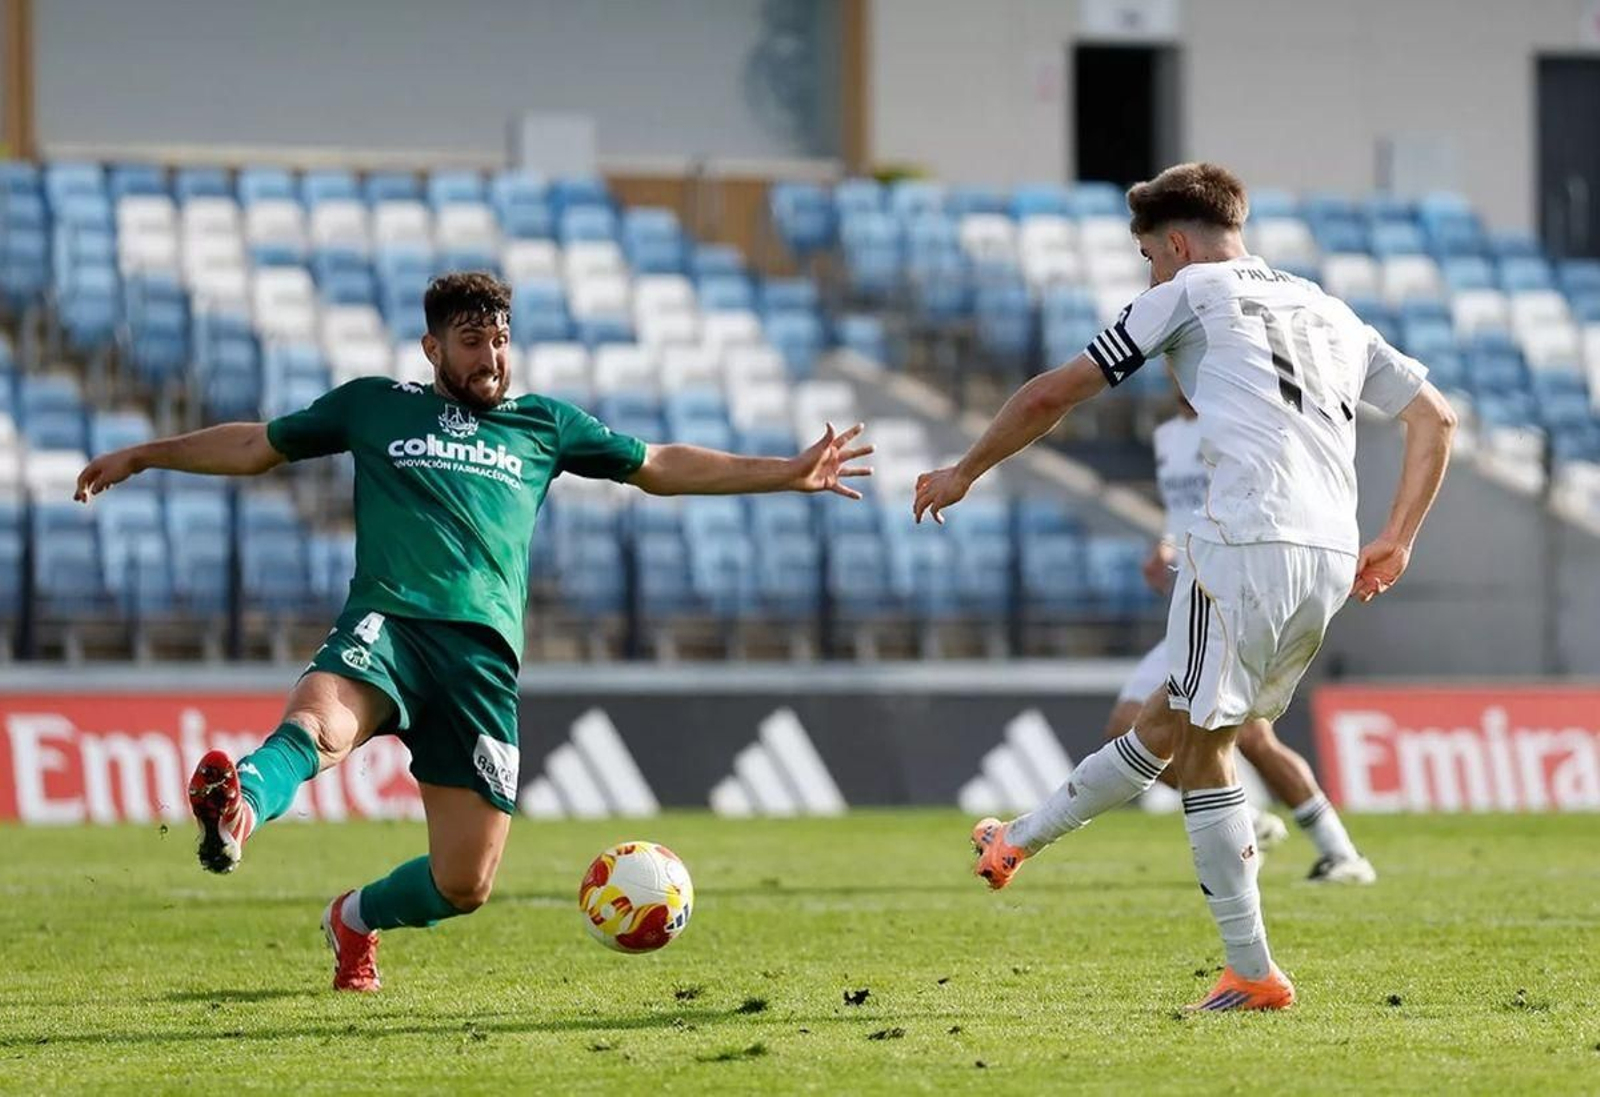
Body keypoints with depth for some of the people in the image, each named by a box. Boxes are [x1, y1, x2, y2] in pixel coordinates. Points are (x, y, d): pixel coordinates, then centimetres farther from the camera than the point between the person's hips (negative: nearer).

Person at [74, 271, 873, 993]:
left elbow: (661, 468, 25)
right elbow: (258, 446, 30)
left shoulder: (544, 425, 22)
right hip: (387, 624, -2)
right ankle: (236, 809, -69)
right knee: (316, 725, -39)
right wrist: (141, 456, 30)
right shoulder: (374, 406, 20)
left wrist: (788, 473, 20)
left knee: (465, 885, -1)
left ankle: (356, 920, 30)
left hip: (484, 652, 2)